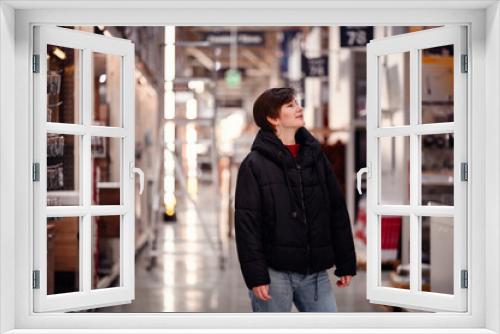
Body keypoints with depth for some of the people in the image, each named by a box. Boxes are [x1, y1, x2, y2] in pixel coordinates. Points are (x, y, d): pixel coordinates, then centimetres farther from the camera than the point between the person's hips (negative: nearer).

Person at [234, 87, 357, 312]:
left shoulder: (315, 156, 10)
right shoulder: (254, 165, -5)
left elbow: (338, 212, 12)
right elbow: (246, 223, -9)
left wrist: (346, 264, 10)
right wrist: (255, 276, -15)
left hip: (315, 273, 5)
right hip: (274, 273, -4)